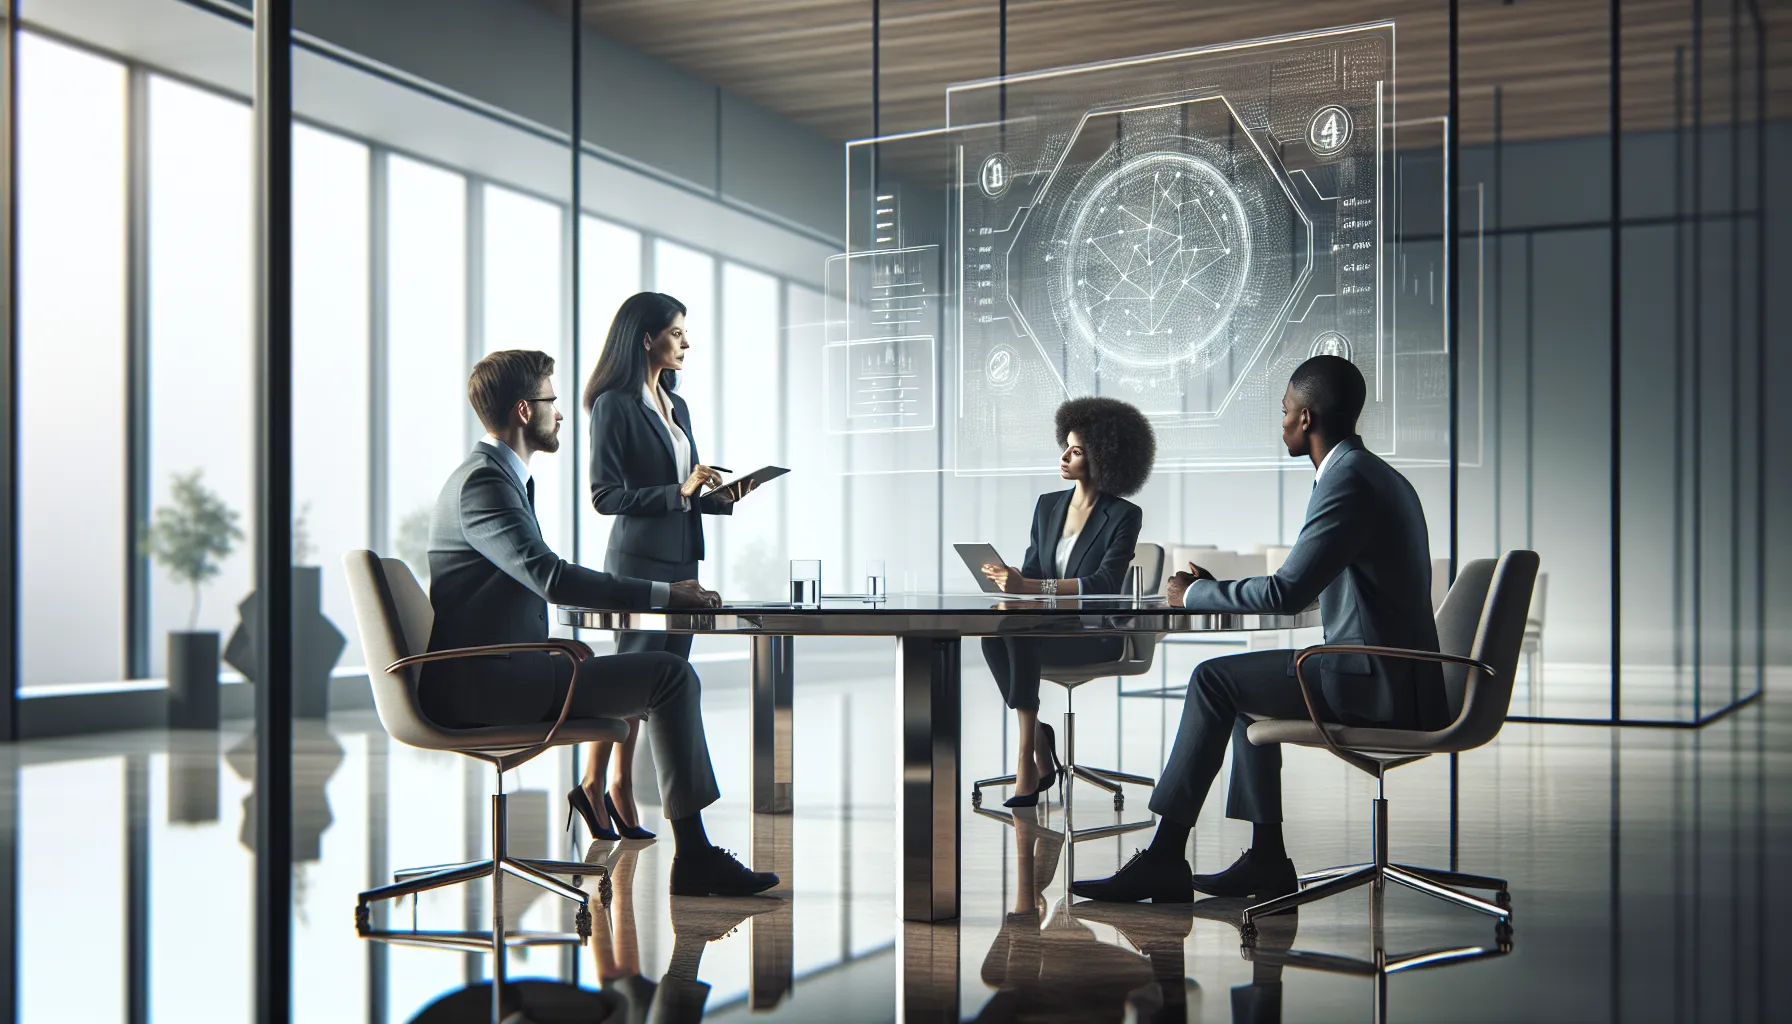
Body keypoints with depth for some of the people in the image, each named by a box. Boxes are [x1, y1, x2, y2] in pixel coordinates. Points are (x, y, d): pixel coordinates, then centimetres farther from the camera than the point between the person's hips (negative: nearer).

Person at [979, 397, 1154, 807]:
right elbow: (1031, 569, 11)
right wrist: (1010, 581, -16)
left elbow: (1106, 583, -21)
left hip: (1094, 635, -5)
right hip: (1046, 628, 5)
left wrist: (1031, 586, -33)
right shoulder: (1048, 505, 12)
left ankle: (1027, 758, -27)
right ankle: (1040, 744, -19)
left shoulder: (1123, 516, -7)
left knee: (1018, 633, -33)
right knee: (992, 632, -28)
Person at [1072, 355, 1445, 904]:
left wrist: (1194, 595, -6)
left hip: (1380, 689, -10)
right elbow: (1306, 586, 22)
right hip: (1397, 679, 10)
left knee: (1215, 678, -6)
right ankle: (1266, 859, 18)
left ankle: (1164, 858, -1)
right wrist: (1216, 585, 17)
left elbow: (1287, 593, -20)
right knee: (1243, 679, 20)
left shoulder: (1348, 480, -16)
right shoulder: (1377, 474, 17)